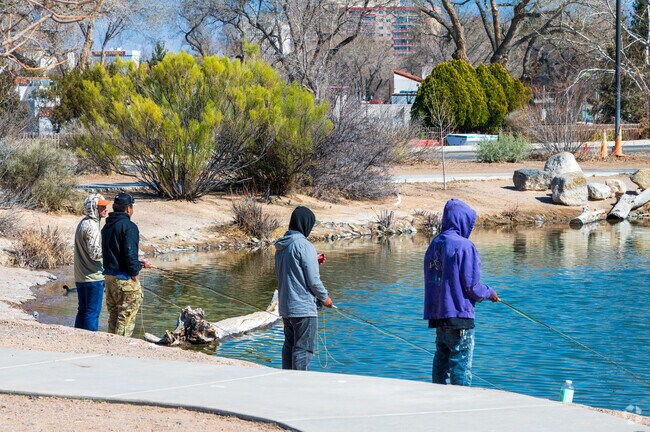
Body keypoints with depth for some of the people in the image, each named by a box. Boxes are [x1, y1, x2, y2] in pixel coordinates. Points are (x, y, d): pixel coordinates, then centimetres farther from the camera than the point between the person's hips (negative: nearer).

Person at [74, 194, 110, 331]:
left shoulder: (82, 223, 14)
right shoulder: (91, 226, -17)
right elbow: (95, 253, -21)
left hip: (80, 277, 9)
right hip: (93, 277, -9)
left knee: (82, 310, 15)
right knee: (93, 312, -5)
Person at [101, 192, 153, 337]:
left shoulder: (107, 227, 14)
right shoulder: (129, 226, -14)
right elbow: (130, 253, -21)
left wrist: (139, 263, 26)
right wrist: (135, 274, -11)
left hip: (109, 276, 9)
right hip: (125, 279, -8)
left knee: (113, 317, 17)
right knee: (126, 319, -2)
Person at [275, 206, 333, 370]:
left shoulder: (281, 246, 9)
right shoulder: (304, 245, -16)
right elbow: (313, 279, -16)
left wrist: (313, 261, 20)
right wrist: (324, 298, 0)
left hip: (285, 307, 8)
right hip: (303, 308, -8)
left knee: (289, 346, 16)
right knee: (303, 350, -4)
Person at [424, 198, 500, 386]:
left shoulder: (434, 244, 12)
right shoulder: (464, 246, -13)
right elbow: (471, 285, -13)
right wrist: (490, 293, 6)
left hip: (437, 315, 8)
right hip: (459, 315, -8)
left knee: (440, 364, 13)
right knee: (461, 366, -3)